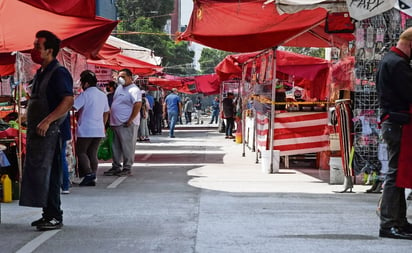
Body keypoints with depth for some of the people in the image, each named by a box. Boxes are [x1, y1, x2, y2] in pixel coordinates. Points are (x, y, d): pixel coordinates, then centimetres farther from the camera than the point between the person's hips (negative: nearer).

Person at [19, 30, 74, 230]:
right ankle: (49, 214, 18)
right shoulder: (40, 73, 18)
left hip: (50, 132, -10)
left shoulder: (59, 73, -12)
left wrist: (47, 121, -27)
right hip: (37, 132, 10)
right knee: (37, 174, 11)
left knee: (48, 175, -9)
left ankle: (55, 217, -4)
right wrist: (32, 127, 19)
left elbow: (68, 101, -22)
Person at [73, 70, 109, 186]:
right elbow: (106, 112, 19)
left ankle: (88, 173, -14)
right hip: (99, 130, 7)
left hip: (86, 130, -7)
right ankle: (93, 178, 5)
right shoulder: (103, 95, 12)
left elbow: (72, 107, -18)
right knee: (93, 154, 10)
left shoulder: (84, 95, -12)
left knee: (81, 152, 3)